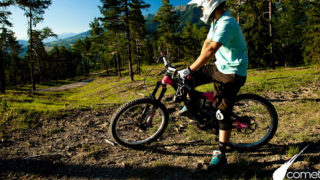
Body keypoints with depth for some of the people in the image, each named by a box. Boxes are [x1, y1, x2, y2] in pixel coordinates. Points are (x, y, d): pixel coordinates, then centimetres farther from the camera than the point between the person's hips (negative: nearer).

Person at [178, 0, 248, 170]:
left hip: (232, 73, -9)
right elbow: (207, 43, 13)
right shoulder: (216, 21, 9)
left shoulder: (226, 23, -23)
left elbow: (211, 50, -33)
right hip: (219, 67, 9)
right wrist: (198, 67, 11)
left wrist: (190, 70, -33)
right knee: (188, 79, 4)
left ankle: (220, 154, 4)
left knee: (222, 114, -7)